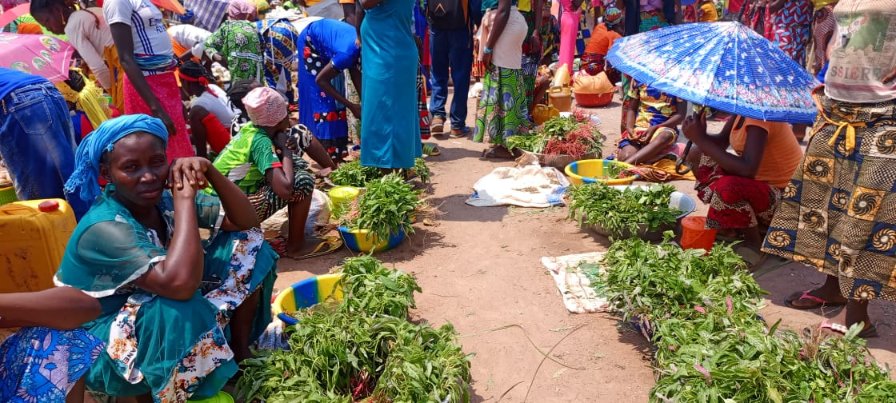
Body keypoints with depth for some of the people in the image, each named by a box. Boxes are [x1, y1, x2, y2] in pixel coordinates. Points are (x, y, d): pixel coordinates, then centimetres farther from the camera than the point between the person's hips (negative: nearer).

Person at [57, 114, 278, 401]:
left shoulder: (165, 199, -9)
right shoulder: (102, 229, -30)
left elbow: (247, 223, -10)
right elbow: (180, 283, -46)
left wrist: (209, 171, -25)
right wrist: (185, 197, -37)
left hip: (175, 324, 7)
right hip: (104, 346, -6)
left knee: (246, 242, -5)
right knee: (176, 306, -40)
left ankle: (240, 350, 3)